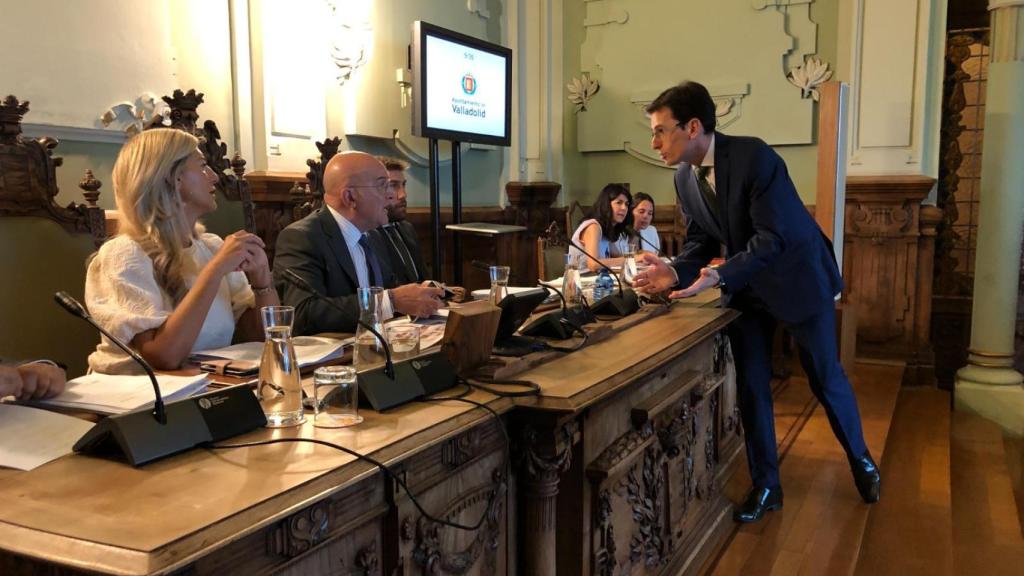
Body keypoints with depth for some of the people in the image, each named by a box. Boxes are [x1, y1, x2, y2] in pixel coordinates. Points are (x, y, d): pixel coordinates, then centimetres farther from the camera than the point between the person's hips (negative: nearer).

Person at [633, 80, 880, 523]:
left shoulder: (754, 157, -27)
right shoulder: (685, 177, -6)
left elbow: (772, 238, -29)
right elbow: (701, 238, 2)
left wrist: (719, 276, -39)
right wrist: (676, 272, -18)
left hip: (798, 278, -5)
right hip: (744, 286, 6)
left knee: (826, 378, 10)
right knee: (750, 386, 6)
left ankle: (860, 459, 36)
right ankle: (765, 486, 21)